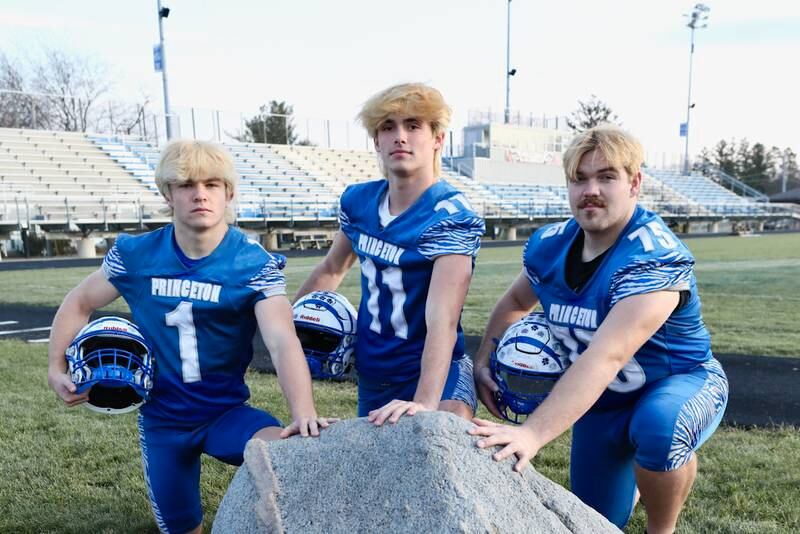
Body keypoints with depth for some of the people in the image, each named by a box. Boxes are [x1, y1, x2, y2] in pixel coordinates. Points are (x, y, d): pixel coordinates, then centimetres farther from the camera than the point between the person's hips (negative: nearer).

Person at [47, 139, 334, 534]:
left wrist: (304, 413, -48)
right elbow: (78, 303, 9)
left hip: (227, 411, -2)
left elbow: (283, 342, -33)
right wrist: (57, 368, 0)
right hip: (161, 418, 3)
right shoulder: (135, 255, -9)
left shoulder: (256, 265, -18)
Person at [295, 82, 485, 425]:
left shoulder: (451, 217, -20)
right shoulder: (358, 200, -3)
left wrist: (425, 402, -44)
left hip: (431, 370, -6)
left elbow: (442, 318, -32)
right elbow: (332, 268, 15)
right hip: (370, 370, 6)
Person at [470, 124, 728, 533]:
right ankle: (640, 473, 45)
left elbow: (606, 357, -43)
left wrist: (532, 434, -52)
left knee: (657, 424, -40)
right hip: (601, 401, 5)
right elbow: (514, 303, 10)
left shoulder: (655, 257, -31)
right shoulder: (549, 246, -11)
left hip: (680, 384, -5)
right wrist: (482, 361, -3)